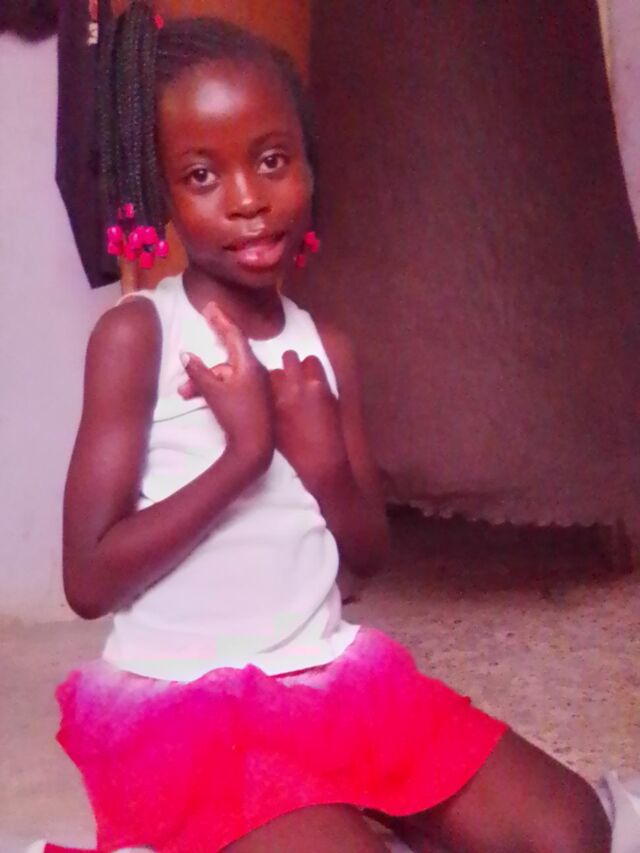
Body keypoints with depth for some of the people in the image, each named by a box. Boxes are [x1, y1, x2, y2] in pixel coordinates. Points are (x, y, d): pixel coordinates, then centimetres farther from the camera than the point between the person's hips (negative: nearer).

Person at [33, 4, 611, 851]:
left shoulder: (325, 347, 6)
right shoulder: (136, 334, -10)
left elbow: (369, 551, 11)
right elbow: (90, 578, -15)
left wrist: (323, 465, -10)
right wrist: (242, 451, -18)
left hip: (334, 677, 6)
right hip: (182, 701, -5)